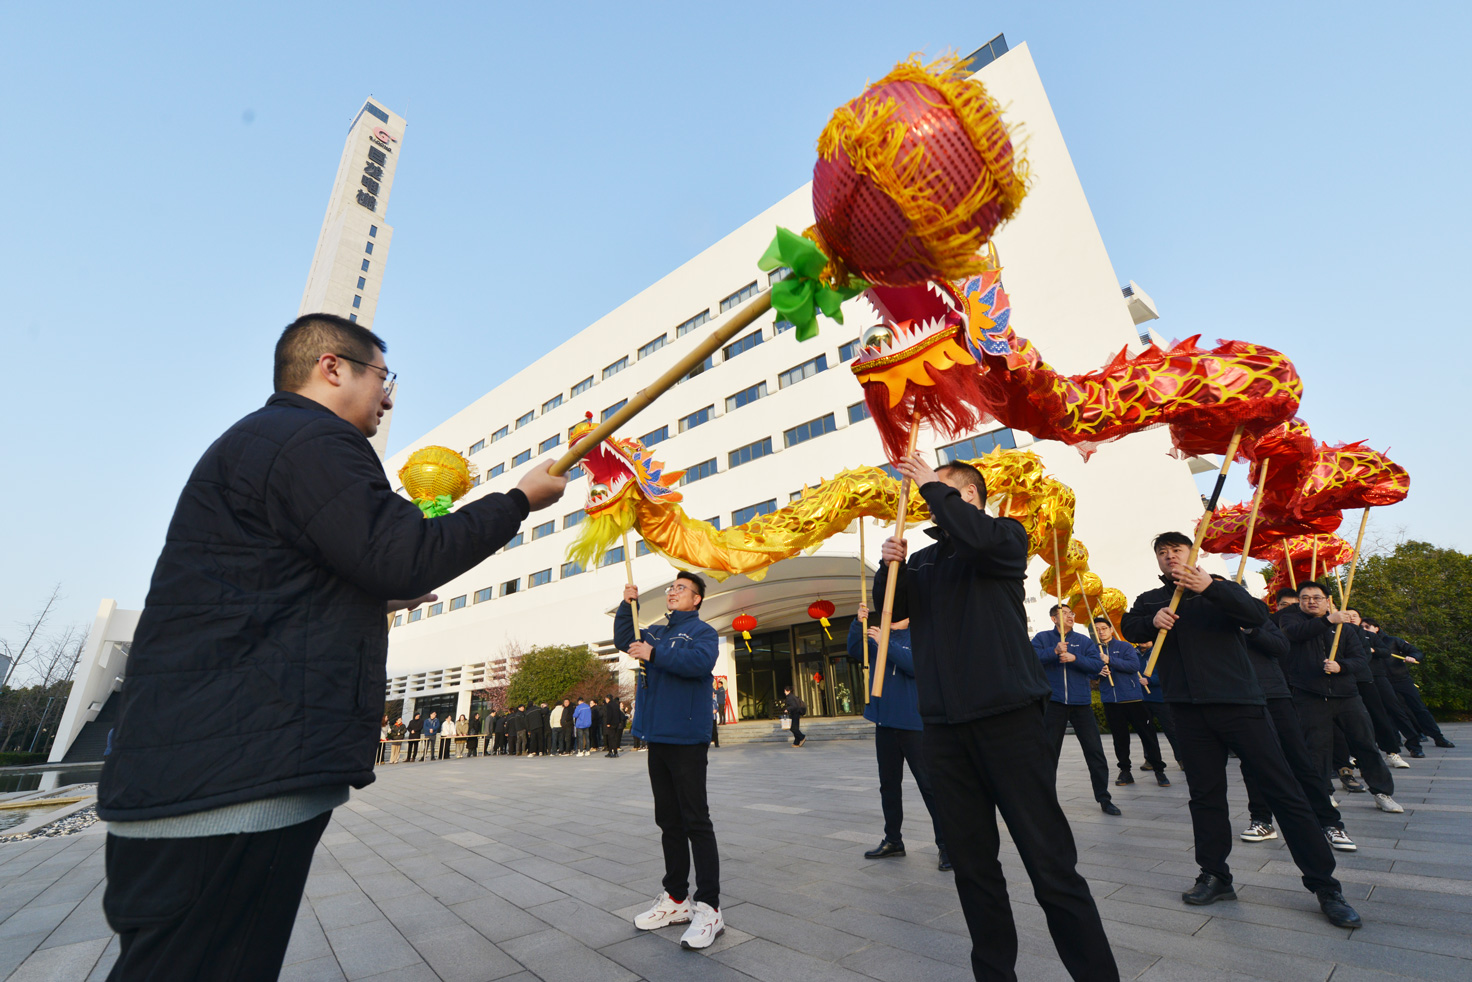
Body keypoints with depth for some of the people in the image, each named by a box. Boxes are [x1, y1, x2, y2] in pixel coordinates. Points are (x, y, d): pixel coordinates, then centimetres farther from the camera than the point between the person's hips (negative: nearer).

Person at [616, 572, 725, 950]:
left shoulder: (702, 631, -7)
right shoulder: (657, 632, 15)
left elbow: (700, 661, -25)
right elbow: (623, 640, 16)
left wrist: (654, 654, -22)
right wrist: (627, 605, 3)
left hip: (687, 740, -7)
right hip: (656, 738, 7)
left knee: (696, 822, -3)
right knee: (668, 820, 16)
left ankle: (708, 908, 6)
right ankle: (676, 898, 28)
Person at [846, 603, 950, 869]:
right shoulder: (880, 636, 10)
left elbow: (917, 665, -22)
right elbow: (856, 652, 0)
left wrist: (885, 643, -27)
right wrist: (858, 624, -14)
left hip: (913, 723, -6)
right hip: (884, 722, 6)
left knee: (929, 785, -1)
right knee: (889, 784, 15)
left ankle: (946, 845, 10)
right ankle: (893, 840, 28)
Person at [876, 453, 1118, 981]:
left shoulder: (1007, 536, 4)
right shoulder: (925, 559, 17)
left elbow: (980, 537, -20)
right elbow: (892, 609, 8)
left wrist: (932, 484, -10)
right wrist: (890, 566, -9)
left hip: (1008, 716, -4)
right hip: (943, 725, 5)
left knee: (1051, 863, -2)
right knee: (972, 864, 12)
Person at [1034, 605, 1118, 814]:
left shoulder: (1084, 641, 8)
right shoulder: (1043, 638, 3)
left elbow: (1097, 664, -3)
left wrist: (1075, 658, -17)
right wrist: (1054, 651, -24)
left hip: (1081, 703, 2)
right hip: (1053, 703, -1)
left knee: (1095, 750, 3)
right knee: (1049, 751, 7)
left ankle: (1104, 798, 17)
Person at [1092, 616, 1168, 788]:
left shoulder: (1125, 646, 0)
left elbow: (1134, 665, -14)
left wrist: (1110, 660, -20)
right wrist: (1097, 671, -16)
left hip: (1132, 698, -2)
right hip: (1110, 701, 2)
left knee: (1147, 733, 3)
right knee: (1119, 738, 8)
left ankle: (1159, 770, 16)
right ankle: (1125, 771, 18)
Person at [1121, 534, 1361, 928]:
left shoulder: (1219, 589, 6)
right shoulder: (1151, 599, 14)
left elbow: (1258, 615, -10)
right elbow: (1129, 627, 10)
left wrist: (1211, 588, -26)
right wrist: (1152, 621, -11)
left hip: (1238, 701, -2)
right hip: (1188, 709, 2)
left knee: (1283, 789, -1)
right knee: (1205, 793, 9)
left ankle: (1325, 885, 12)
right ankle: (1215, 876, 21)